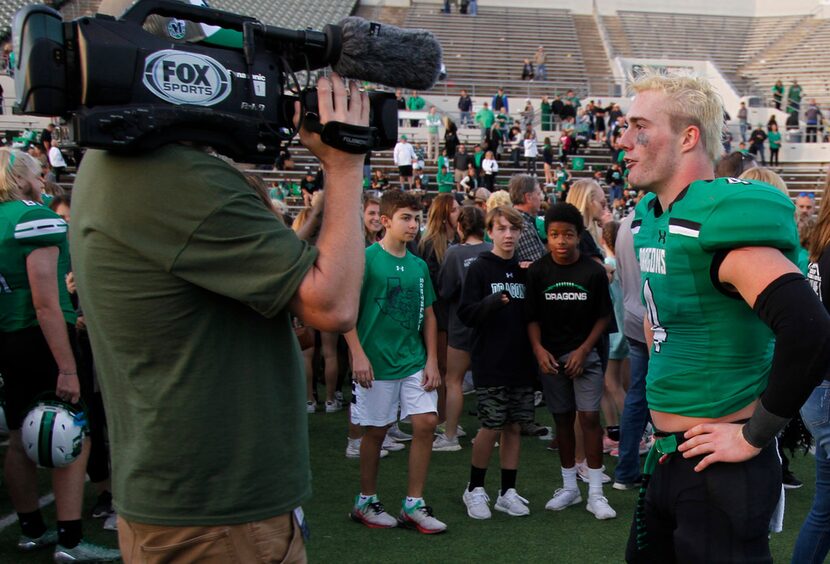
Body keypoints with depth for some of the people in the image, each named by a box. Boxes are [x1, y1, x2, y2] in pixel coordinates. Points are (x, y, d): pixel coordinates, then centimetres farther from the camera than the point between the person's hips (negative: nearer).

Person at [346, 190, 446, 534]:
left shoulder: (419, 265, 9)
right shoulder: (366, 259, -8)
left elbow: (428, 315, 14)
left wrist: (432, 360, 7)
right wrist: (358, 354, -16)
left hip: (414, 361, 5)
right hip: (376, 362, -5)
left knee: (426, 422, -2)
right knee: (376, 431, 5)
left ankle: (413, 505, 10)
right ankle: (365, 502, 24)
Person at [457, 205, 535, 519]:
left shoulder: (526, 270, 10)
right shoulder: (479, 269, -3)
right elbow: (466, 314, -10)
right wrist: (492, 302, -26)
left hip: (521, 361, 4)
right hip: (490, 363, -4)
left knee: (514, 426, 7)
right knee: (491, 428, -2)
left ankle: (508, 492, 18)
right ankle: (475, 490, 16)